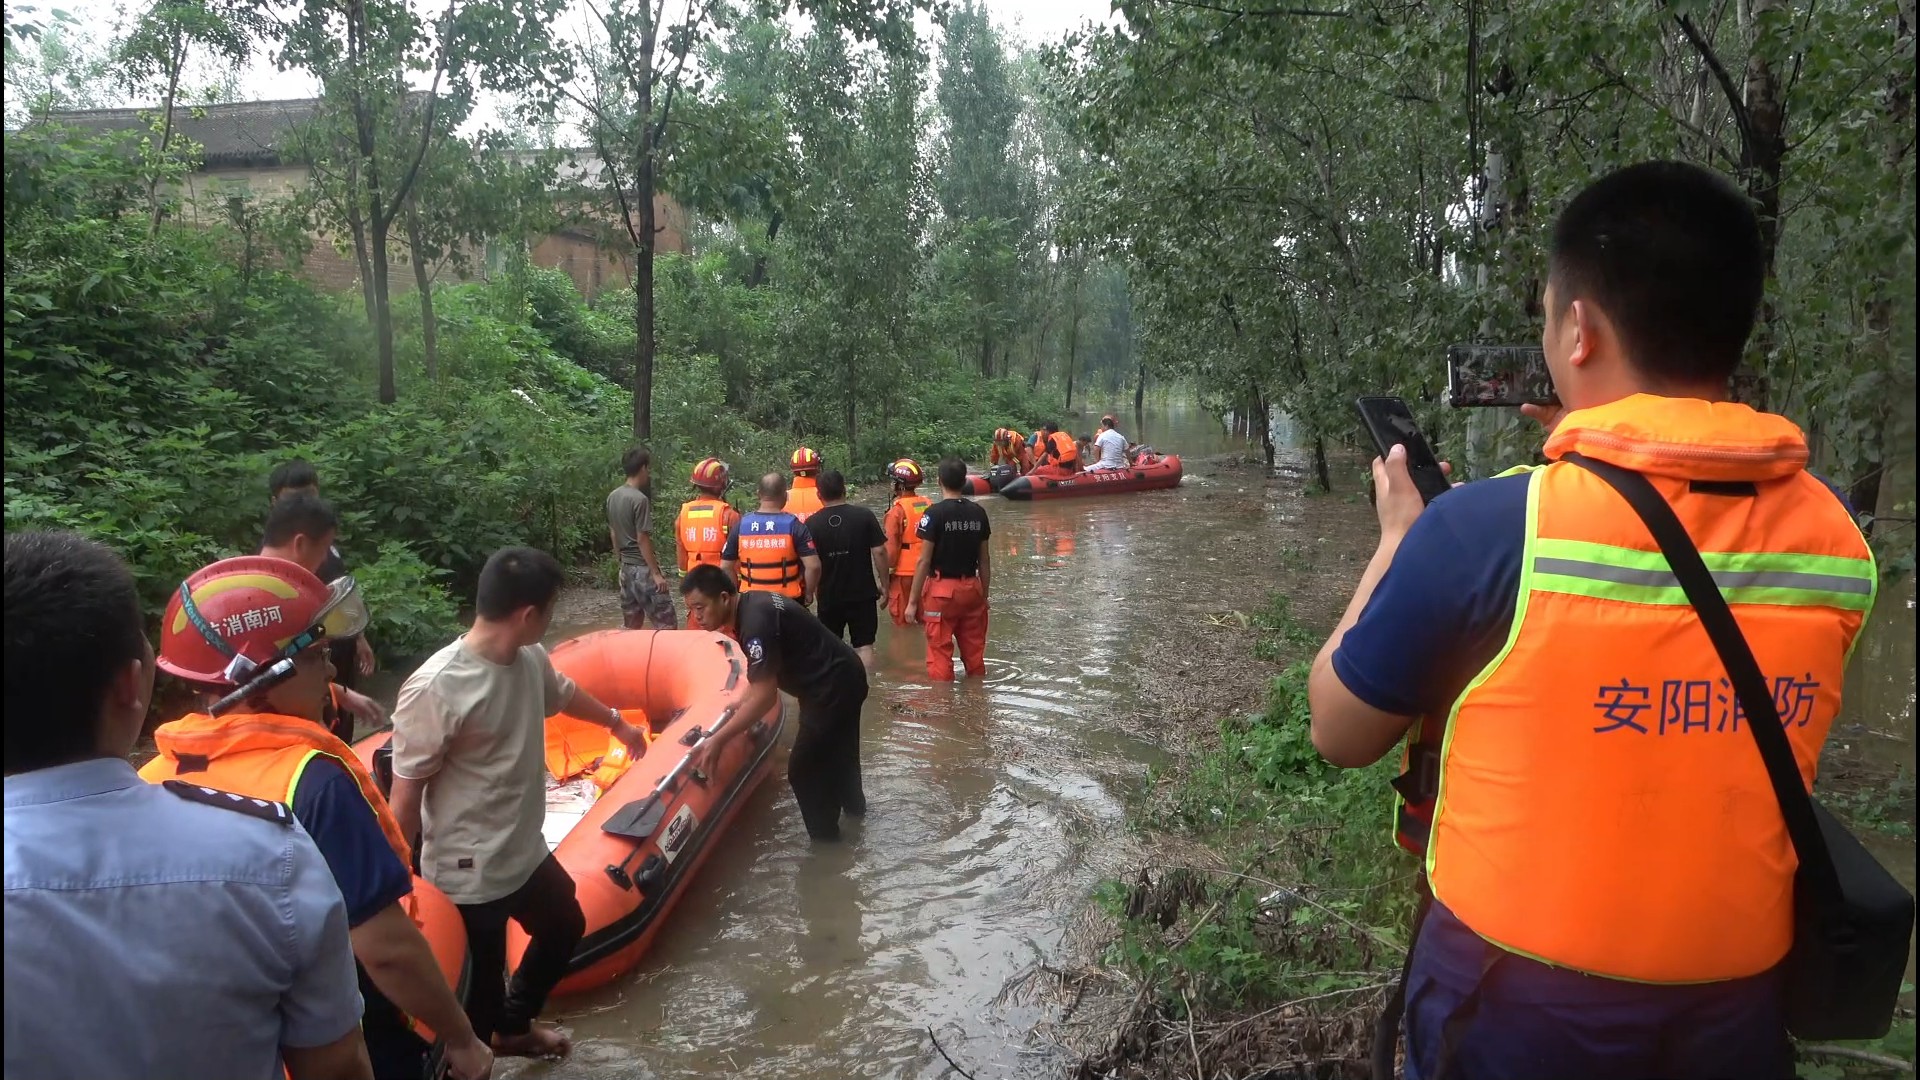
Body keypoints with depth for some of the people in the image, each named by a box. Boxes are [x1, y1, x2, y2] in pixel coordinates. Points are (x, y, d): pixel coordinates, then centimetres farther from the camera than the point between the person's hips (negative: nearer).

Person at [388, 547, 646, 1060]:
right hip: (468, 875, -9)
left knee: (565, 927, 29)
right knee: (476, 998, 5)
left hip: (526, 851, 9)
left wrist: (616, 722, 37)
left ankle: (513, 1026, 53)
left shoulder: (529, 659, -4)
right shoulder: (435, 689, -28)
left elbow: (563, 693, 20)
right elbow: (405, 799, -21)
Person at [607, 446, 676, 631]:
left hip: (626, 567, 9)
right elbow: (643, 540, -18)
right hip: (643, 568, -9)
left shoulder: (612, 496, 7)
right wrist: (656, 573, -15)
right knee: (667, 625, -5)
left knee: (631, 626, 13)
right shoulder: (639, 499, -18)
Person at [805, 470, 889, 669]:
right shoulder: (864, 516, -8)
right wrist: (885, 584, 1)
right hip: (863, 593, -1)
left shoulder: (812, 523, -5)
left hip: (829, 596, 1)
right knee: (864, 646, 5)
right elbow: (879, 552, -9)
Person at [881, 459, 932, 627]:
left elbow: (891, 549, -15)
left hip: (904, 574, -5)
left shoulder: (897, 510, -15)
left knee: (902, 621, 7)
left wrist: (885, 575, -5)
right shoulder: (929, 505, 1)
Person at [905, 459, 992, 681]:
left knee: (940, 655, 2)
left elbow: (924, 561, -12)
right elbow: (985, 559, 7)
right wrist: (984, 595, 17)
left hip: (942, 590, -5)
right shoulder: (978, 512, 3)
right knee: (975, 653, 14)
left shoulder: (935, 513, -11)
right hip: (972, 588, 5)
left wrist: (913, 601, -8)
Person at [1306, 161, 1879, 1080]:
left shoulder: (1486, 526, -23)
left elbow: (1339, 733, -10)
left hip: (1518, 1006, -3)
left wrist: (1400, 538, 2)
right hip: (1738, 1004, 4)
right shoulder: (1834, 536, -8)